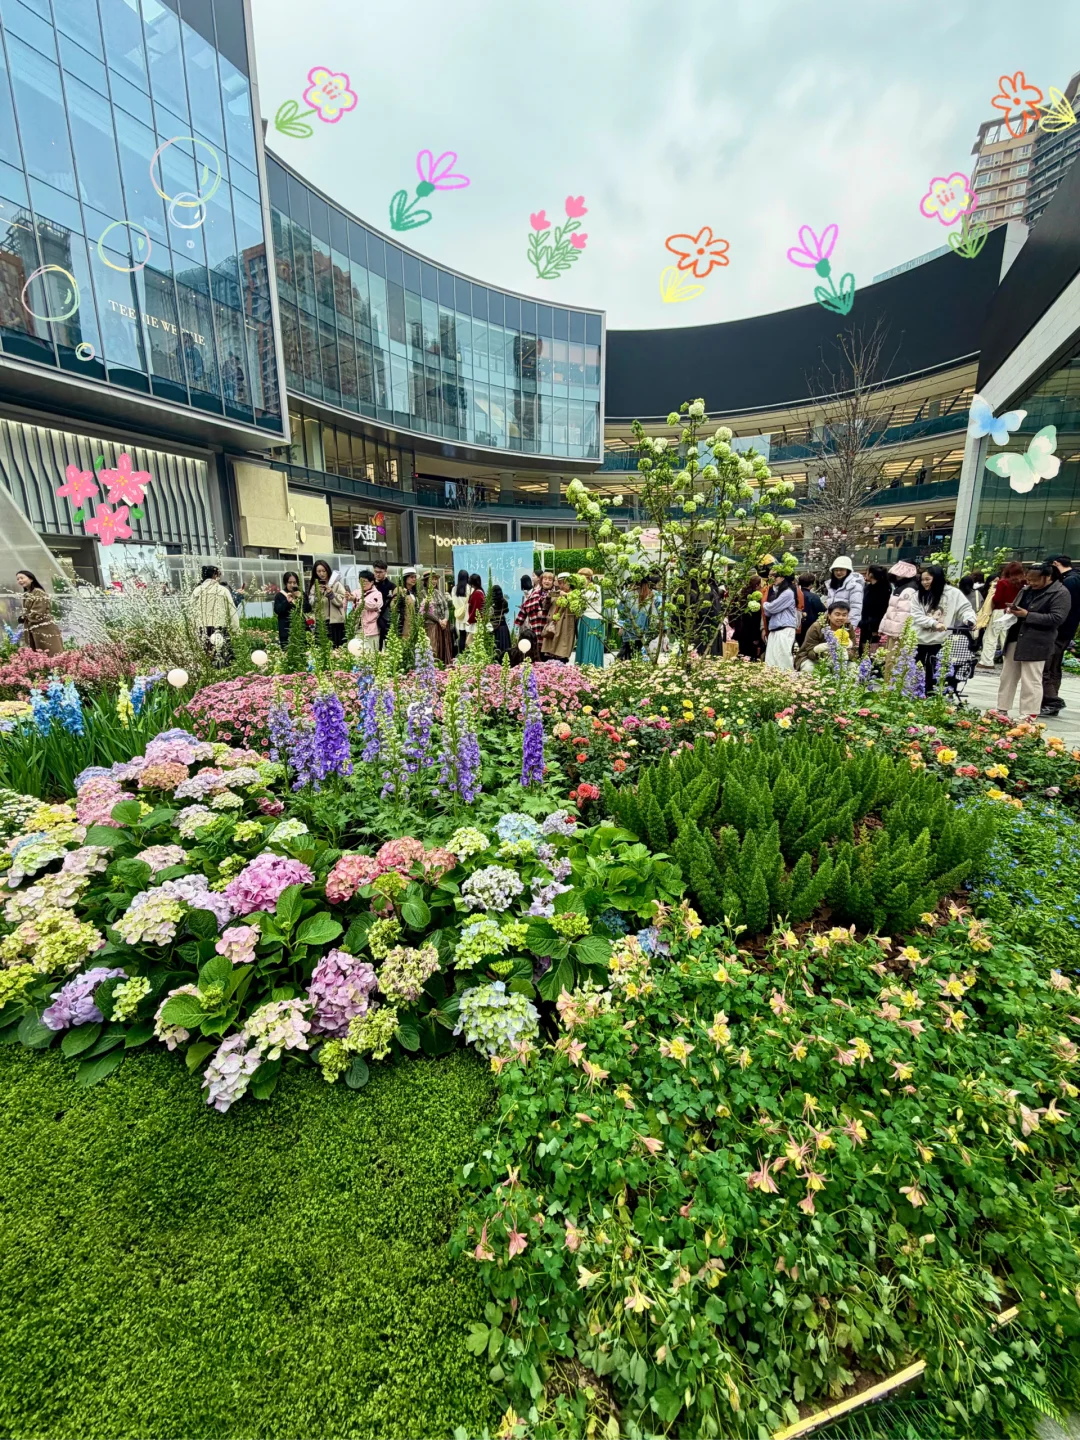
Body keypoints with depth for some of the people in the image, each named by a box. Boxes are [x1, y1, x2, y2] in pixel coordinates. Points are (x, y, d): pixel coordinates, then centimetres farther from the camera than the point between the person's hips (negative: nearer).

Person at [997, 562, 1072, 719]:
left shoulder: (1060, 593, -8)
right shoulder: (1027, 589, 14)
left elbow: (1057, 618, -16)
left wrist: (1027, 615, -20)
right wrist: (1012, 611, 0)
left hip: (1036, 644, -7)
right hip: (1015, 639, 7)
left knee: (1031, 682, -4)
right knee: (1007, 677, 10)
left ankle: (1028, 717, 1)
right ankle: (1002, 711, 18)